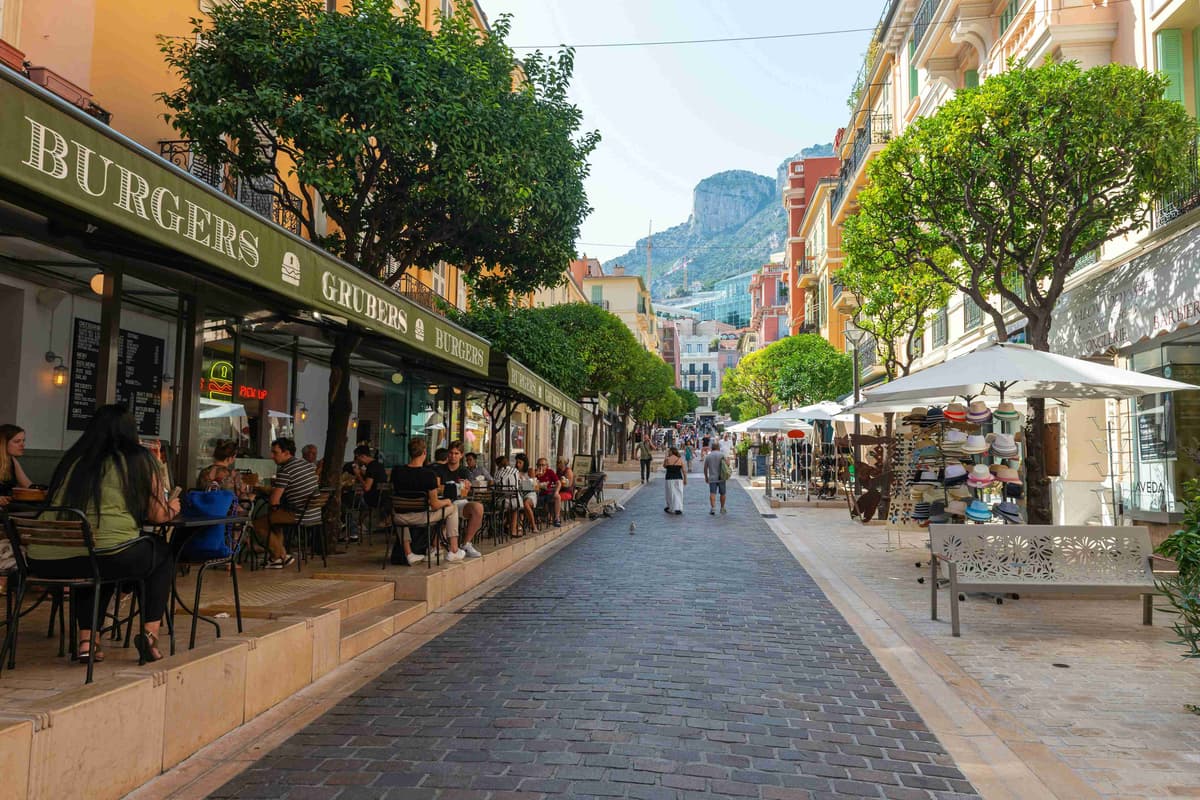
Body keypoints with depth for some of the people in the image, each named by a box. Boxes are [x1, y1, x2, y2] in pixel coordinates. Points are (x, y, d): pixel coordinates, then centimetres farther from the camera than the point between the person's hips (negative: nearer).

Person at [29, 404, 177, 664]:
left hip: (45, 560, 5)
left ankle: (87, 640, 26)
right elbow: (158, 515, 9)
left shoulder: (72, 459, 18)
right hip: (108, 555, -5)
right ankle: (150, 633, 15)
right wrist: (171, 509, 32)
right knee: (162, 550, 25)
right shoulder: (138, 460, 6)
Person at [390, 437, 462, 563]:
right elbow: (434, 505, -15)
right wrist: (446, 501, 7)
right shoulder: (429, 474, -18)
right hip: (421, 518, -3)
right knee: (452, 508, 21)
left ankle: (408, 553, 34)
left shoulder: (396, 471, -7)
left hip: (400, 518, 4)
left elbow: (394, 493, 8)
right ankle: (453, 552, 24)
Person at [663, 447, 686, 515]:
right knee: (678, 493, 8)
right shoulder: (680, 459, 1)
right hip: (678, 478, 1)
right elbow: (683, 471, 1)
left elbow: (664, 466, 14)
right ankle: (678, 508, 1)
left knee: (671, 494, 9)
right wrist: (685, 479, 10)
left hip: (670, 478, -1)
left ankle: (671, 509, 18)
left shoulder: (667, 459, -5)